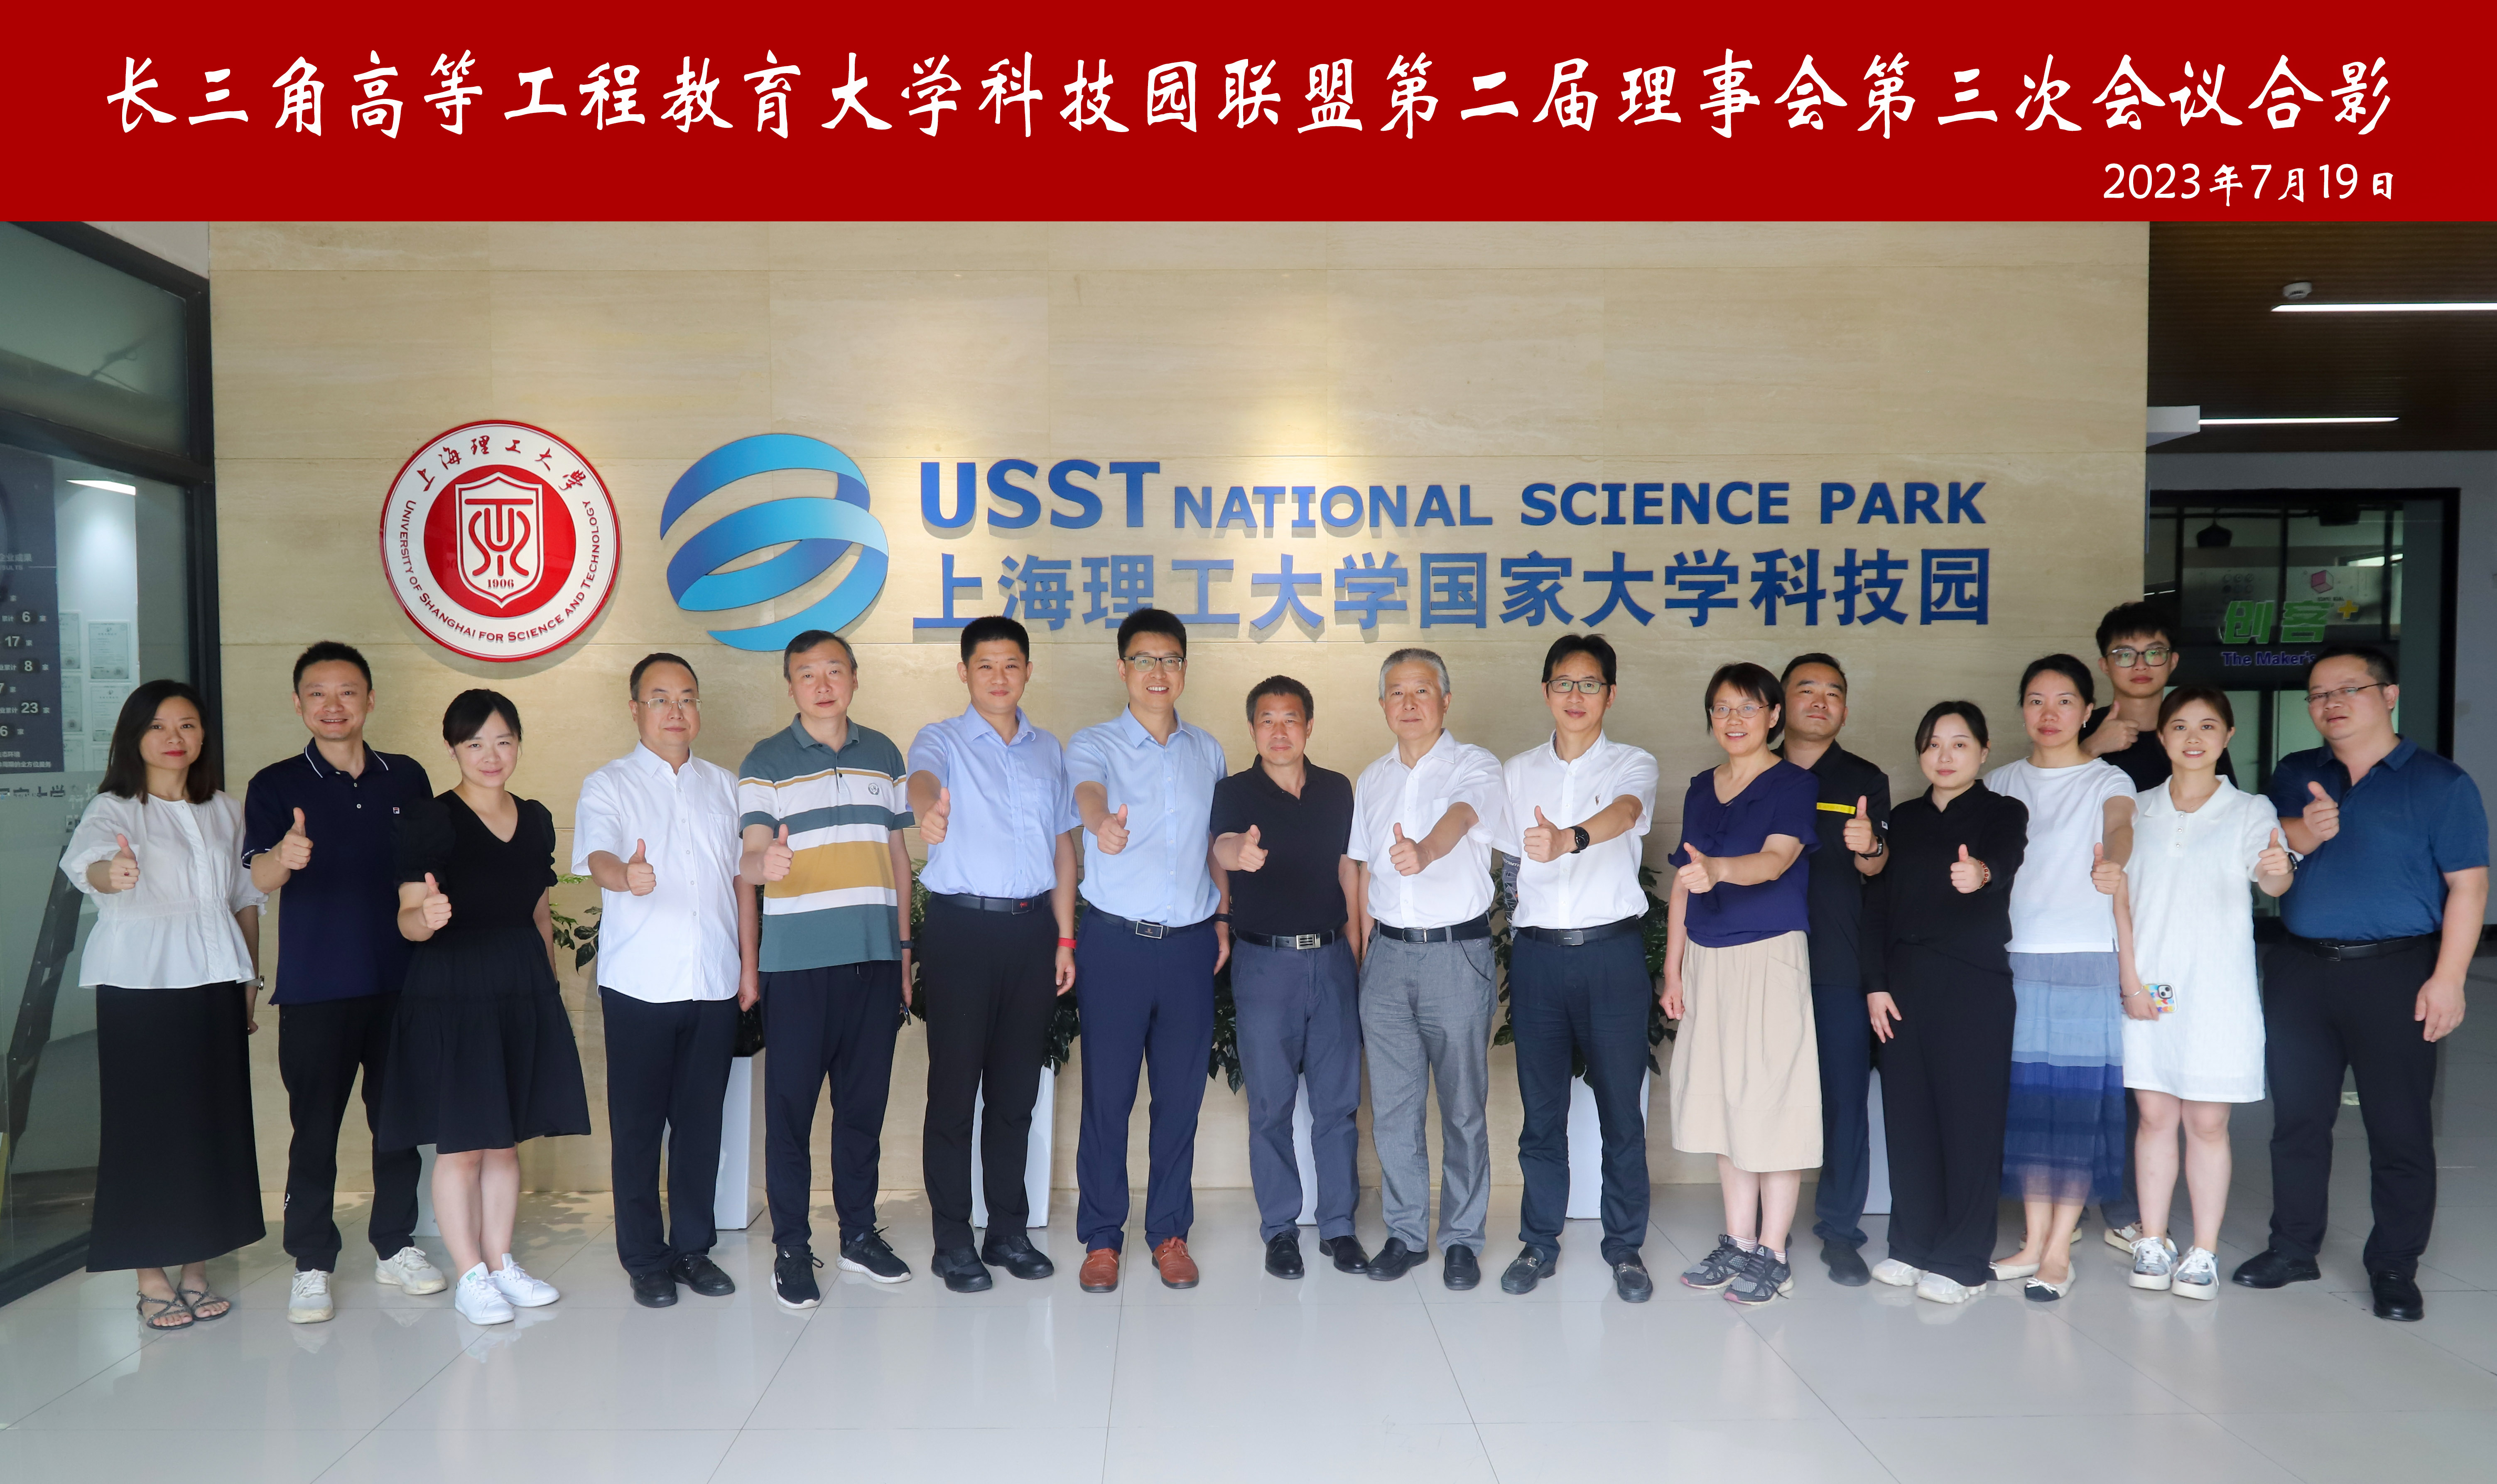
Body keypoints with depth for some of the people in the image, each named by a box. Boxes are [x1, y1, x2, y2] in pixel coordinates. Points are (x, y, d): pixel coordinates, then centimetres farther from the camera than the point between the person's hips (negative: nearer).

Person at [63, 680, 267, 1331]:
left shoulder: (224, 809, 11)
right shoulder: (114, 808, -5)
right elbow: (84, 857, -27)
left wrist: (251, 975, 11)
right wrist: (109, 873, -50)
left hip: (215, 981, 4)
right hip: (139, 984, -4)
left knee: (214, 1123, 6)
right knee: (147, 1125, -2)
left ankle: (194, 1270, 18)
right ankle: (151, 1280, 9)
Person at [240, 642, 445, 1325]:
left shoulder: (406, 777, 6)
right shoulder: (276, 784, -2)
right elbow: (260, 877, -17)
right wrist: (286, 856, -39)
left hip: (401, 980, 3)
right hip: (314, 987, -2)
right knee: (315, 1128, 3)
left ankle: (395, 1246, 24)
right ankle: (312, 1265, 15)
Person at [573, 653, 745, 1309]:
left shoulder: (723, 785, 13)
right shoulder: (607, 786, 1)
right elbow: (597, 856, -17)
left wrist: (750, 965, 11)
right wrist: (626, 874, -41)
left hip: (715, 984, 3)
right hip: (639, 985, -3)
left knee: (701, 1120, 8)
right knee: (638, 1125, 3)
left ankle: (693, 1247, 21)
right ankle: (645, 1259, 14)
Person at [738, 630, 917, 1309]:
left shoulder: (883, 754, 13)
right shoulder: (766, 761, 2)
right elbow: (751, 859, -6)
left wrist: (905, 945, 12)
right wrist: (765, 862, -31)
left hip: (875, 957, 3)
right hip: (798, 960, -3)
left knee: (864, 1100, 10)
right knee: (791, 1104, 0)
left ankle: (859, 1232, 23)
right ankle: (791, 1247, 12)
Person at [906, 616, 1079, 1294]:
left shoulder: (1049, 750, 14)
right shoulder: (942, 741, 0)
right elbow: (924, 780, -24)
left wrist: (1065, 939, 10)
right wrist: (928, 812, -49)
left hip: (1033, 927, 4)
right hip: (963, 926, -4)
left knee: (1016, 1086, 10)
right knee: (955, 1086, 1)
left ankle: (1009, 1230, 22)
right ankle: (953, 1240, 11)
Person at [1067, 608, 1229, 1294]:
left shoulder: (1207, 751, 11)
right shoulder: (1094, 744, -2)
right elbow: (1087, 790, -26)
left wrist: (1225, 916, 9)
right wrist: (1102, 822, -48)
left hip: (1191, 943, 3)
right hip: (1117, 939, -3)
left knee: (1181, 1096, 8)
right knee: (1107, 1095, 2)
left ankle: (1170, 1232, 21)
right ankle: (1102, 1237, 16)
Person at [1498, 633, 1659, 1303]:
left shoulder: (1633, 765, 1)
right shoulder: (1516, 773, 11)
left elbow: (1624, 812, -22)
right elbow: (1501, 858, 12)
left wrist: (1570, 839, -43)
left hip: (1612, 950, -2)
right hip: (1536, 951, 2)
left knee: (1621, 1106, 3)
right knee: (1540, 1107, 8)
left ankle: (1625, 1247, 17)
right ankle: (1539, 1242, 21)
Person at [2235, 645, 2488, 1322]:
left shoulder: (2440, 783, -1)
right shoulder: (2294, 776, 12)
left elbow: (2467, 886, -5)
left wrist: (2448, 978, -13)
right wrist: (2304, 833, -18)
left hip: (2395, 974, -4)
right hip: (2299, 970, 4)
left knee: (2400, 1128, 2)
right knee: (2297, 1117, 11)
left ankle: (2394, 1267, 15)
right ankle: (2293, 1247, 23)